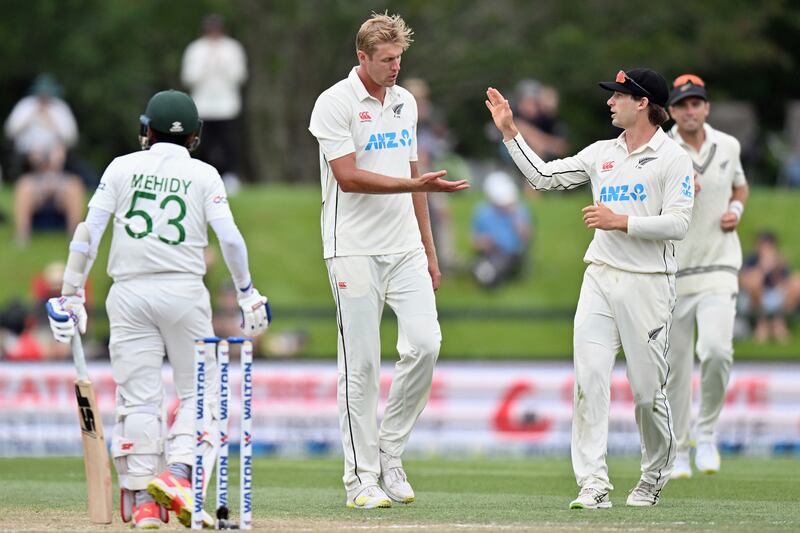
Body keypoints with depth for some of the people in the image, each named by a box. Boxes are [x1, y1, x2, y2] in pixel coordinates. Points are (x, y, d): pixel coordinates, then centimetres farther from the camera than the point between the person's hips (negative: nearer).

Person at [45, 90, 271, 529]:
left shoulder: (122, 168, 8)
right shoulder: (204, 175, 5)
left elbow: (88, 232, 1)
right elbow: (230, 237, -4)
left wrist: (71, 294, 4)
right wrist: (247, 292, 7)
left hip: (130, 293, 1)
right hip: (184, 291, -1)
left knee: (138, 397, 3)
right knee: (199, 390, 8)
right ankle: (179, 472, -13)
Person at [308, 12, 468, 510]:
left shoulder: (405, 102, 14)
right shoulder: (336, 104, -8)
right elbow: (348, 177, -17)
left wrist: (429, 250, 18)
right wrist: (417, 185, -23)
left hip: (405, 248, 6)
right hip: (355, 250, -6)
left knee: (425, 343, -8)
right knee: (361, 364, -4)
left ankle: (390, 451, 9)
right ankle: (362, 479, 1)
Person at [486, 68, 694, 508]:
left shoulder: (673, 158, -4)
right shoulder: (602, 153, 14)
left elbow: (678, 222, -12)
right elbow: (543, 176, 16)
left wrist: (620, 222, -17)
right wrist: (509, 131, 13)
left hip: (648, 283, -5)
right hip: (600, 279, 5)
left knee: (647, 388, 1)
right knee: (589, 380, -9)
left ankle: (654, 477, 22)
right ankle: (593, 485, -12)